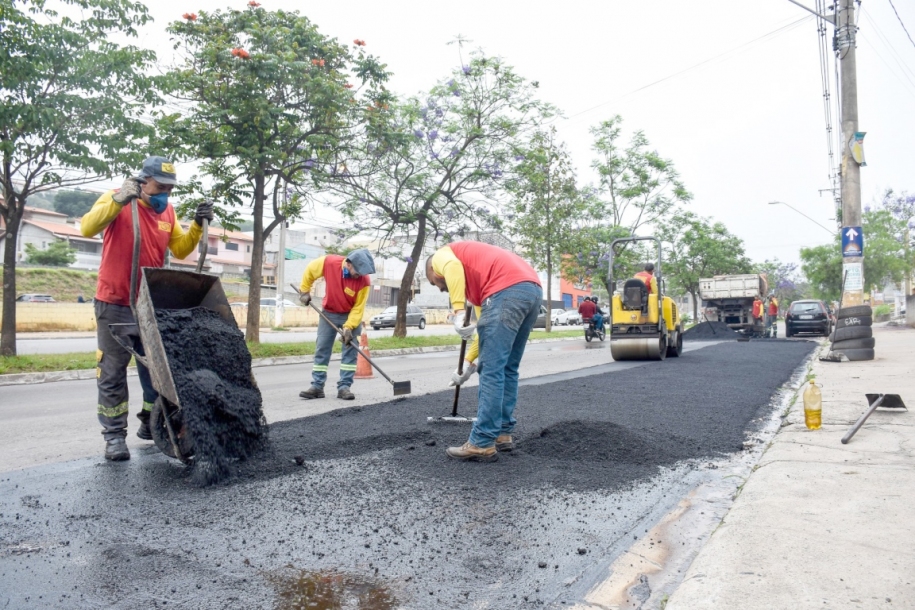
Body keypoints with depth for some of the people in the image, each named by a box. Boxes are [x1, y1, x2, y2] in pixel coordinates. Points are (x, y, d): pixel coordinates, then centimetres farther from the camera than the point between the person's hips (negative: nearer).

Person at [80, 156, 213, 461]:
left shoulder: (168, 211, 7)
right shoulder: (116, 198, -9)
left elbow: (181, 249, 8)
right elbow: (87, 228, -23)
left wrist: (198, 225, -7)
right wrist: (119, 201, -34)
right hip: (115, 303, -5)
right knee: (113, 371, 1)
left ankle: (151, 423, 28)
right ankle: (114, 435, 8)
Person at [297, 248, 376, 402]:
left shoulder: (364, 281, -28)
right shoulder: (329, 262, -25)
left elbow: (358, 308, -21)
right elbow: (310, 270, -4)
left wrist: (349, 327, -28)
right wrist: (305, 291, 0)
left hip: (351, 315, -1)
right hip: (329, 313, 2)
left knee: (350, 350, -5)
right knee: (321, 349, 2)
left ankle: (344, 387, 0)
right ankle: (317, 386, 7)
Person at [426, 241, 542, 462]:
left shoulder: (442, 255, 18)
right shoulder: (472, 280, 38)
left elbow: (453, 267, -10)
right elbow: (487, 326, 32)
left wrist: (458, 313, -16)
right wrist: (469, 363, 35)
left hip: (508, 290, -9)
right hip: (533, 289, 9)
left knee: (491, 371, -5)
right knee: (508, 369, 17)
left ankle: (482, 444, 0)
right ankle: (502, 434, 24)